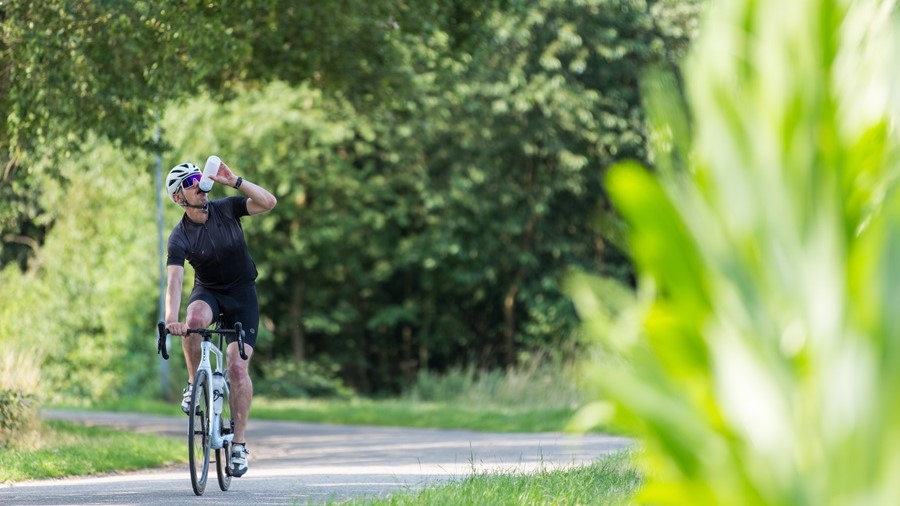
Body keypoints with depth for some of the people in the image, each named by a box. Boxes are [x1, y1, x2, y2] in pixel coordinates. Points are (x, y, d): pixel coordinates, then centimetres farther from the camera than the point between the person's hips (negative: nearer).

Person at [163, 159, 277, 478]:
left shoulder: (226, 209, -11)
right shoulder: (180, 237, -17)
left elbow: (269, 202, -23)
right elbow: (174, 280, -29)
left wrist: (233, 181, -32)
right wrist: (171, 318, -45)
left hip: (242, 295, 1)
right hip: (208, 292, -1)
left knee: (238, 366, -12)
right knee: (195, 319, -38)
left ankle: (239, 443, -4)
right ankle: (195, 383, -13)